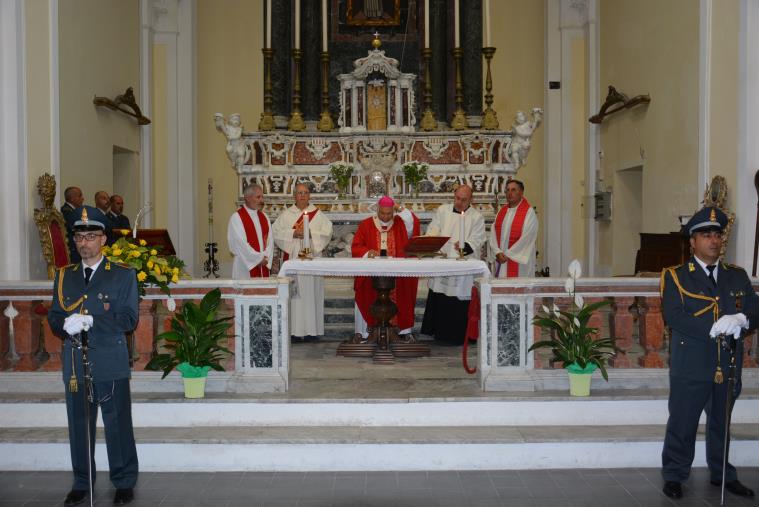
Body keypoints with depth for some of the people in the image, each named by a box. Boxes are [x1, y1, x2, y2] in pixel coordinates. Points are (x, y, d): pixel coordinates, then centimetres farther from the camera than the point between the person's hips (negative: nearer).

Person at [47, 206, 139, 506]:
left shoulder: (123, 276, 1)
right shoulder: (64, 276, 13)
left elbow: (129, 320, -7)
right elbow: (54, 318, 10)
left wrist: (90, 321, -19)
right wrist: (66, 324, -13)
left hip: (111, 365, -3)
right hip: (74, 364, 4)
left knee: (118, 424, 3)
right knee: (78, 425, 11)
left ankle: (124, 482, 18)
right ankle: (81, 483, 27)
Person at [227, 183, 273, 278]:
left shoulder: (264, 217, 13)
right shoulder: (236, 217, -6)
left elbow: (270, 241, 8)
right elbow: (240, 243, -14)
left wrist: (265, 258, -7)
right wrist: (258, 259, -13)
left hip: (263, 268, 6)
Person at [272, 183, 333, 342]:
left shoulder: (318, 214, 9)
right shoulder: (286, 214, 9)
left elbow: (327, 231, -1)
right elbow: (276, 232, -1)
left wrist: (311, 233, -15)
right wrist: (293, 233, -14)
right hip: (292, 258, 0)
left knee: (311, 292, -1)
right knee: (294, 293, -3)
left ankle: (311, 330, 4)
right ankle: (294, 331, 0)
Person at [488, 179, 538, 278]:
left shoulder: (529, 213, -4)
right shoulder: (502, 212, 13)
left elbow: (526, 239, -12)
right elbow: (492, 235, 6)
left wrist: (507, 255, -12)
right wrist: (498, 253, -10)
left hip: (519, 264, -5)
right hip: (500, 262, 5)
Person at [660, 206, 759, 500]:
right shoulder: (676, 276, -3)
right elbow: (673, 315, -16)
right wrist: (715, 327, -25)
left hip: (729, 366, 4)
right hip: (690, 367, -4)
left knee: (721, 423, 18)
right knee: (682, 424, 5)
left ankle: (722, 475, 34)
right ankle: (674, 476, 20)